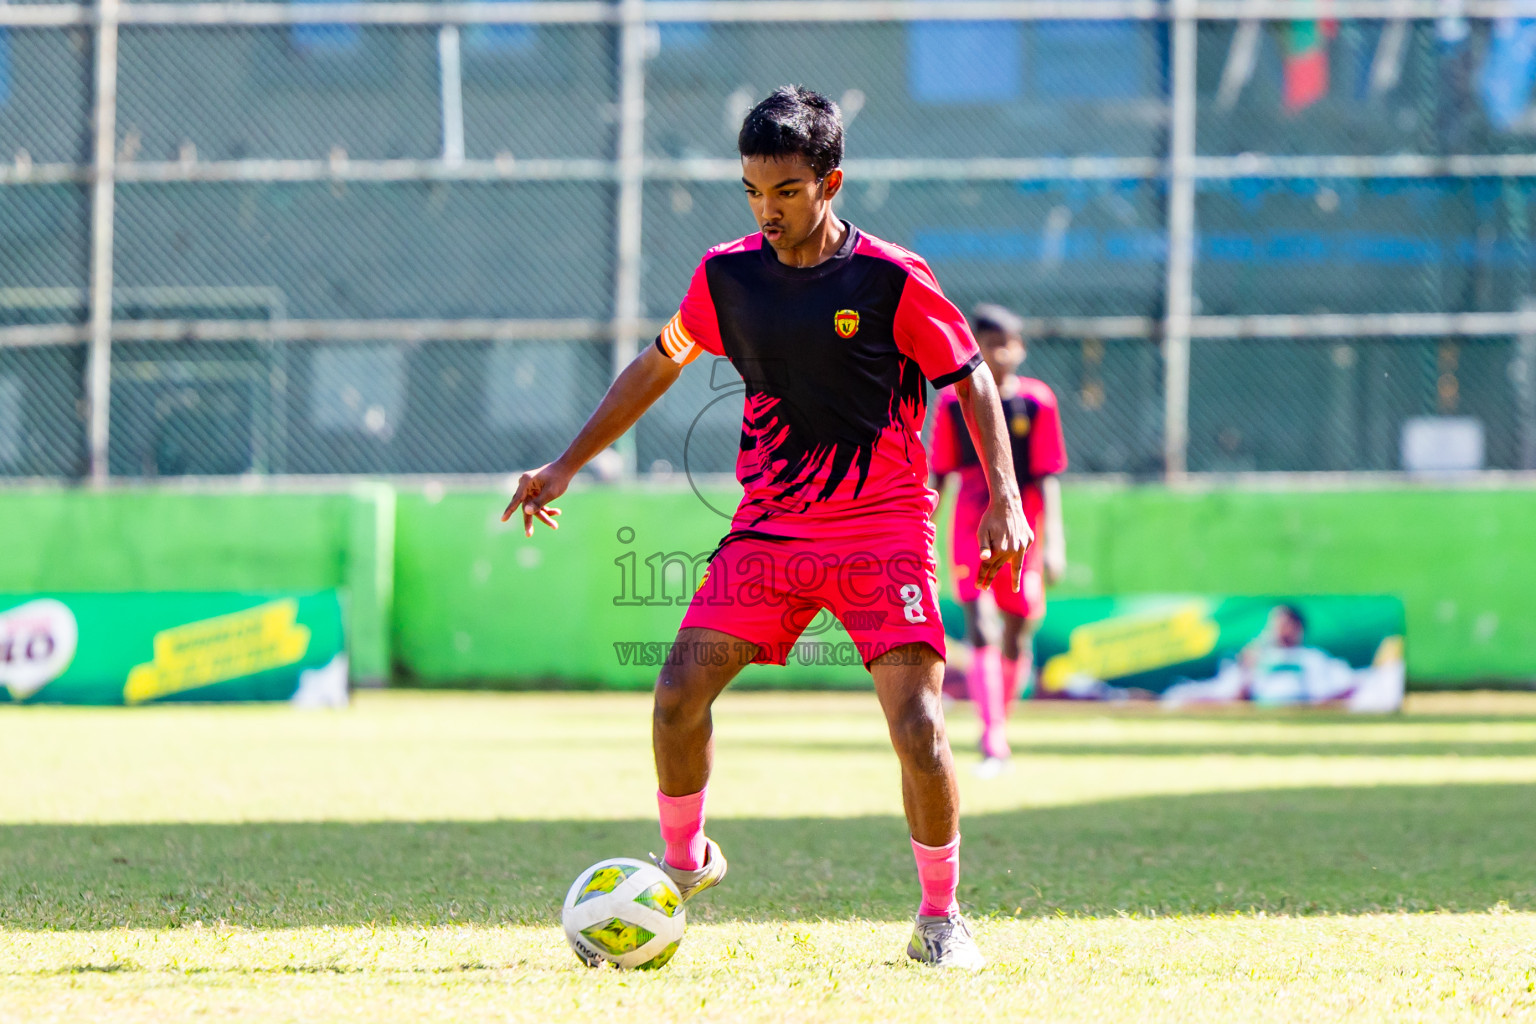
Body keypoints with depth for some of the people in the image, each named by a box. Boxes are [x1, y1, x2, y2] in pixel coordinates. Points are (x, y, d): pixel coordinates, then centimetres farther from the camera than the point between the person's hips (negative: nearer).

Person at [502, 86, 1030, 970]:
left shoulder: (892, 280, -9)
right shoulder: (728, 274, 2)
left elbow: (971, 379, 0)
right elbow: (660, 364, 16)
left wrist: (1005, 498, -10)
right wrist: (567, 466, 18)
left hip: (884, 531, -3)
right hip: (770, 526, 3)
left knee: (919, 728, -16)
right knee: (680, 692, -9)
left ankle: (941, 916, 2)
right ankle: (685, 862, 16)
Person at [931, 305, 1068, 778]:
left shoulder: (1037, 402, -2)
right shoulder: (954, 402, 1)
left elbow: (1047, 476, -3)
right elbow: (939, 473, 7)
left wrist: (1053, 539, -10)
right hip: (971, 526, -1)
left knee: (1018, 632, 8)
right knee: (980, 628, -14)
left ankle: (1003, 718, 31)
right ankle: (993, 742, -20)